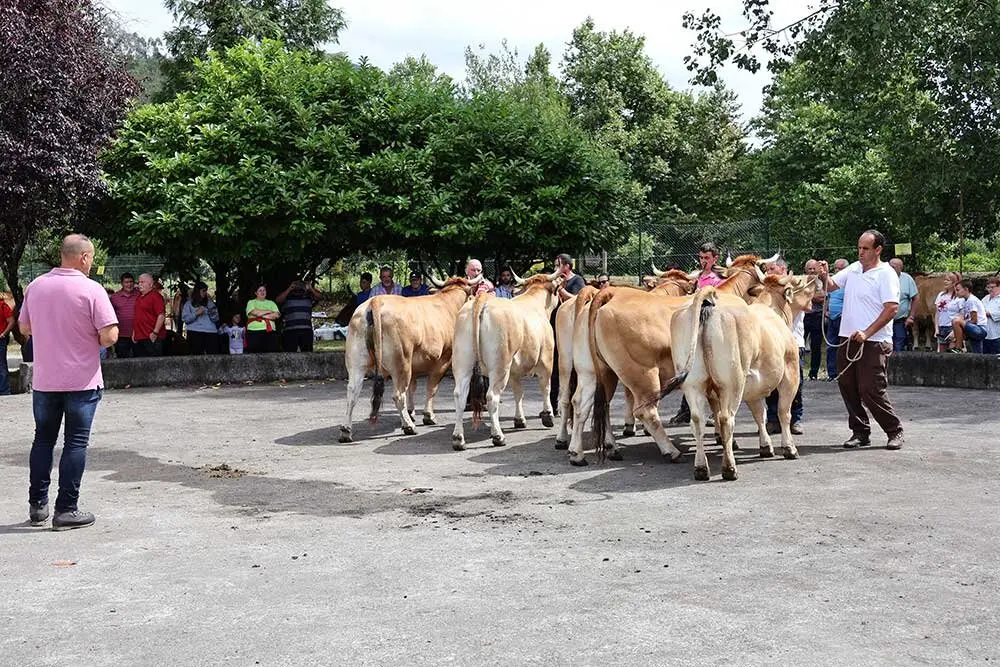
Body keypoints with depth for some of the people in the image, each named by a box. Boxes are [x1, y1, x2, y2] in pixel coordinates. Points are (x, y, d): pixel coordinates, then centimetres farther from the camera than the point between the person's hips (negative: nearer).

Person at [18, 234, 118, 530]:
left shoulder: (36, 286, 2)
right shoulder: (91, 290, -14)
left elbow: (25, 327, 13)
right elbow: (110, 335, -18)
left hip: (43, 380, 5)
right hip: (82, 381, -5)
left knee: (43, 439, 16)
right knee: (76, 443, 3)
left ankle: (37, 506, 21)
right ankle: (66, 510, 5)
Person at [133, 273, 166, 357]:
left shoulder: (155, 296, -7)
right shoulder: (138, 297, 19)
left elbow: (161, 315, -16)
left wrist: (155, 333, -19)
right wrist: (134, 332, 19)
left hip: (151, 338, -9)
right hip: (138, 338, 9)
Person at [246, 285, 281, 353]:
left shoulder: (271, 303, 21)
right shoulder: (251, 302, 15)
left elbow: (277, 315, 5)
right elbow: (254, 312, -7)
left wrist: (262, 315, -3)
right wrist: (269, 311, 3)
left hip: (270, 332, 2)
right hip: (254, 332, -2)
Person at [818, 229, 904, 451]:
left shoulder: (886, 274, -8)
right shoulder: (854, 269, 13)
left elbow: (892, 309, -15)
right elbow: (832, 285, 18)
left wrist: (867, 333, -20)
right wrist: (824, 276, -7)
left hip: (873, 343, -7)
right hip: (848, 340, 7)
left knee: (871, 390, -8)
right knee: (847, 386, 8)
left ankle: (895, 432, 9)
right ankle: (860, 432, 20)